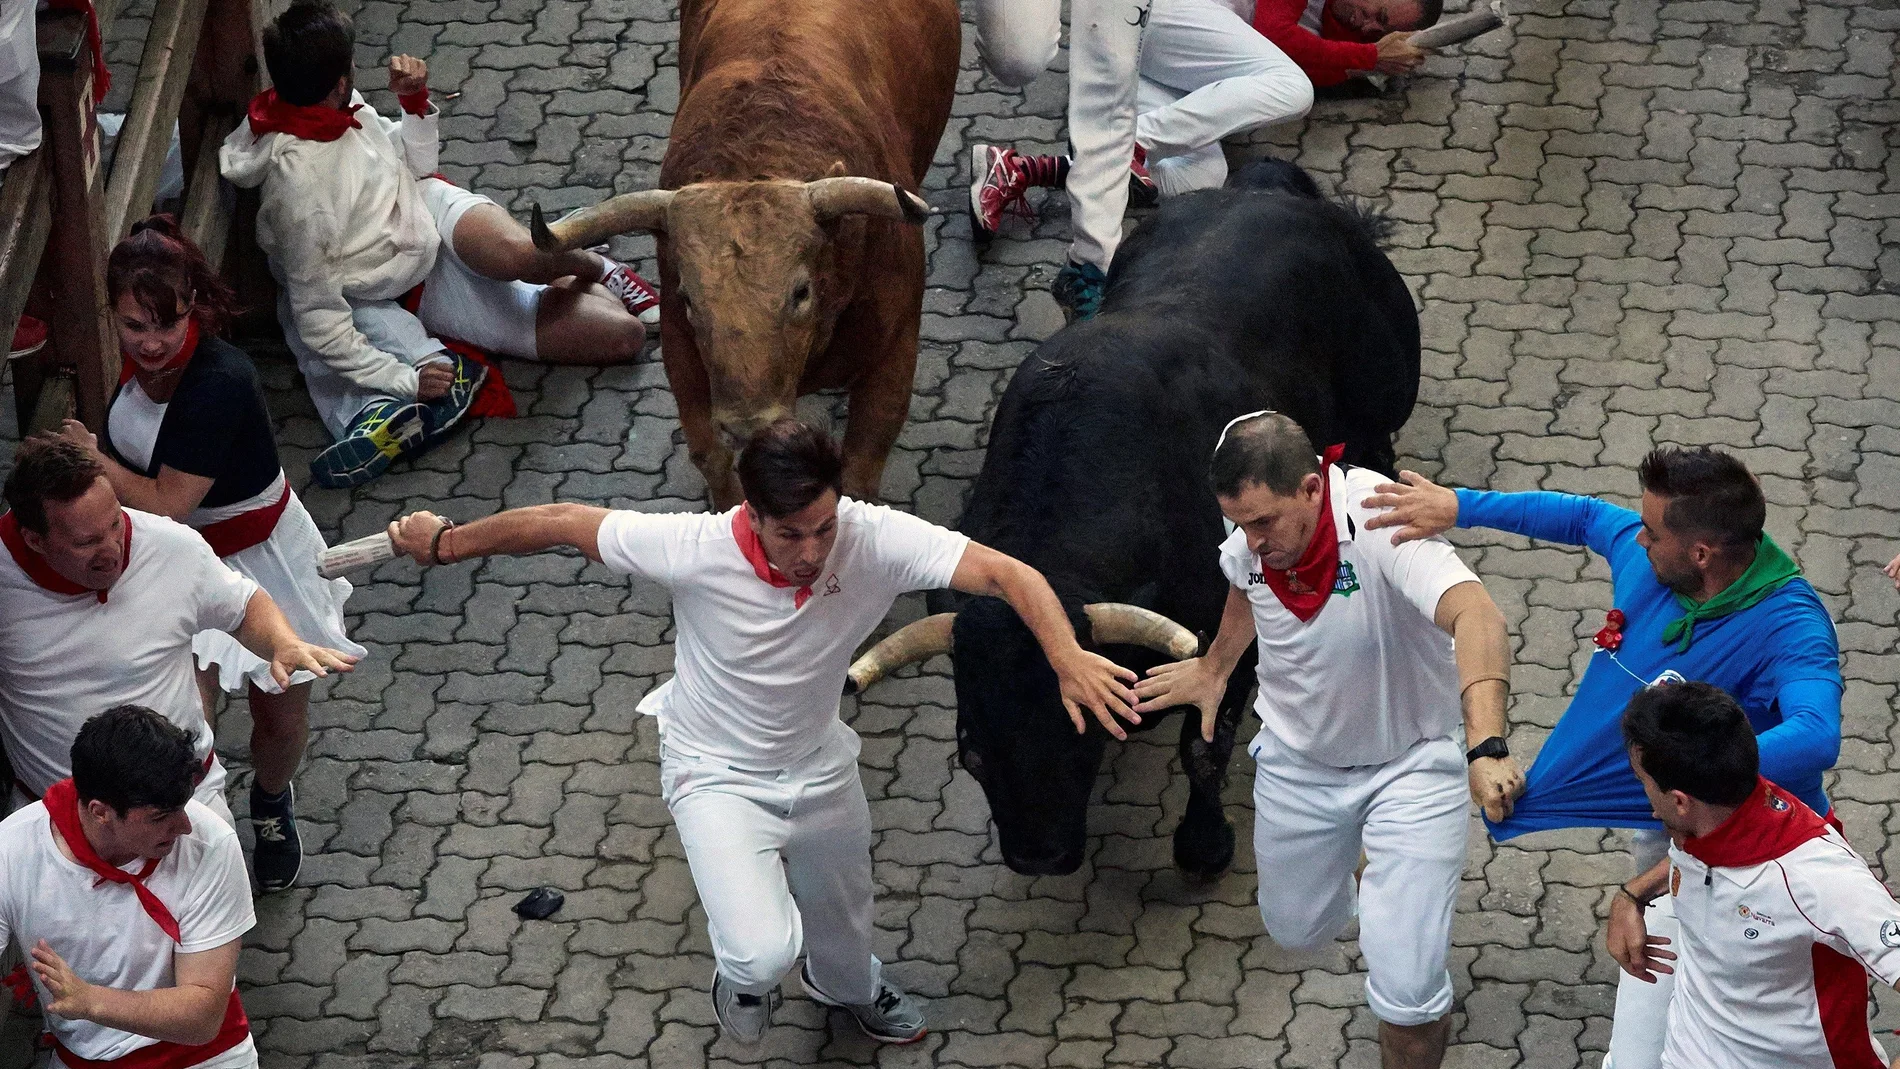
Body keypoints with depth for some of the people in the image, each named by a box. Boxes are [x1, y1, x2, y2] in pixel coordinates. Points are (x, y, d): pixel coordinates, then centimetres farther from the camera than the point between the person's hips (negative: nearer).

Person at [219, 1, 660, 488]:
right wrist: (399, 379, -28)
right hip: (402, 301, -6)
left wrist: (415, 100, -8)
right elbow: (317, 318, -25)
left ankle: (588, 265, -1)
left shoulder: (338, 106, -8)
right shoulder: (297, 188, -30)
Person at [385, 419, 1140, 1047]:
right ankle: (744, 975, 19)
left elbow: (1011, 575, -35)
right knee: (764, 949, -21)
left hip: (820, 764, 3)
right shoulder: (693, 551, -35)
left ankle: (850, 989, 66)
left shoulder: (876, 540, -32)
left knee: (842, 918, 28)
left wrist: (1068, 660, -53)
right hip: (716, 776, -3)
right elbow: (560, 524, -22)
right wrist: (445, 544, -8)